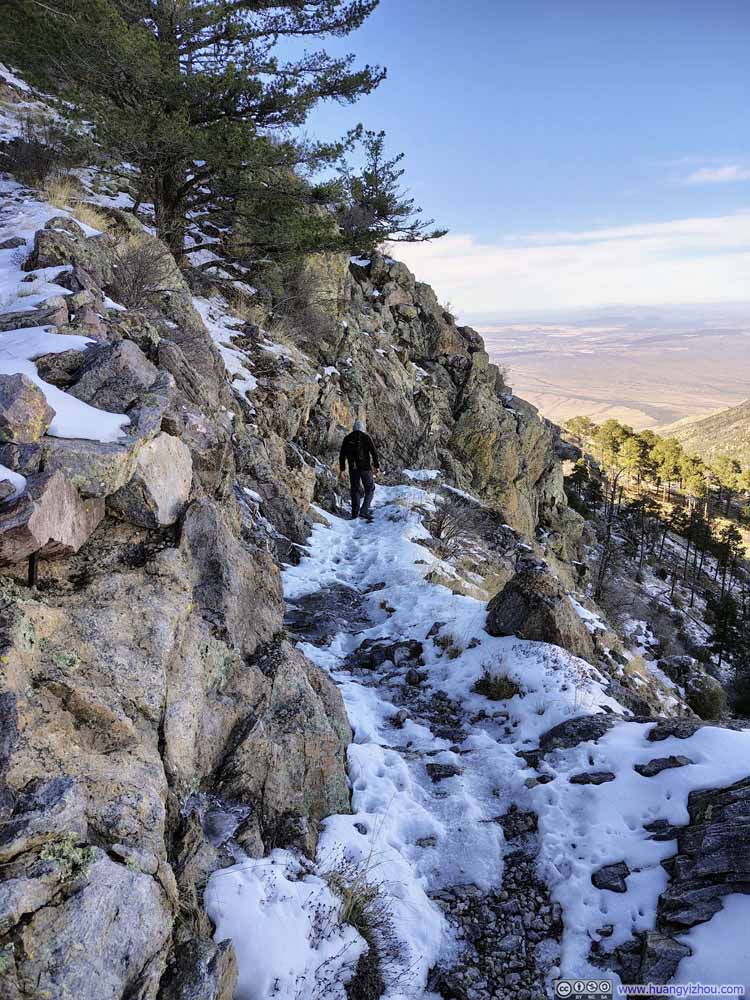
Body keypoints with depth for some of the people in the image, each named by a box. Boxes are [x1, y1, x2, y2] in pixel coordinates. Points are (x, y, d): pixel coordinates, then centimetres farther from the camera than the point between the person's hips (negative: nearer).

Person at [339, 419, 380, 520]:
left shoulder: (347, 438, 7)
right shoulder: (366, 437, -3)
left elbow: (342, 455, 6)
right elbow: (373, 452, -8)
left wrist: (342, 470, 11)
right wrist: (376, 466, -1)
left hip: (353, 468, 3)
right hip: (365, 467, -3)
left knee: (355, 490, 12)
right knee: (370, 489, 9)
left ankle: (355, 514, 11)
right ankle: (364, 511, -5)